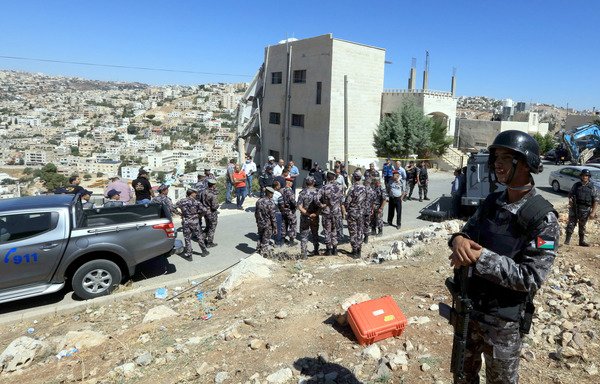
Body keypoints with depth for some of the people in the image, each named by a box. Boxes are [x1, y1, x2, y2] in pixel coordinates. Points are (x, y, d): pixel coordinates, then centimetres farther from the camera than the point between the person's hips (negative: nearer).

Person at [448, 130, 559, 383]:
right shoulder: (491, 202, -1)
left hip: (504, 322, -5)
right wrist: (458, 239, -19)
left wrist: (481, 257, -31)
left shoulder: (543, 219, -19)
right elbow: (467, 232, 5)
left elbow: (530, 279, -23)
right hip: (467, 307, 5)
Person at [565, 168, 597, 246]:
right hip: (574, 208, 0)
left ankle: (582, 241, 21)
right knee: (571, 223, -3)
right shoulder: (576, 185, 4)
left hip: (585, 210, 0)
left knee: (582, 226, 10)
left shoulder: (592, 187, 0)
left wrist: (593, 212, -6)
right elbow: (570, 194, 14)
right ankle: (567, 239, 1)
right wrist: (570, 199, -9)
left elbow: (595, 200, 0)